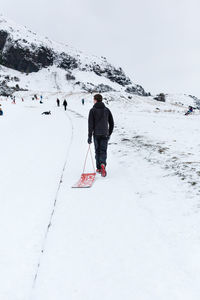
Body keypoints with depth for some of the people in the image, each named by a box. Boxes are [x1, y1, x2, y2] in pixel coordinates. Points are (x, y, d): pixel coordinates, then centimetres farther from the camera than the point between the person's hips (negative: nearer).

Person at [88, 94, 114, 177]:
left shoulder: (92, 110, -4)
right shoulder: (107, 110, 6)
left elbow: (90, 124, -9)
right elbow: (111, 123, 8)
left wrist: (89, 136, -6)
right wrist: (109, 133, 18)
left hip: (96, 134, -1)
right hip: (105, 134, 2)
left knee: (97, 151, 11)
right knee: (103, 151, 4)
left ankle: (99, 168, 18)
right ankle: (103, 165, -20)